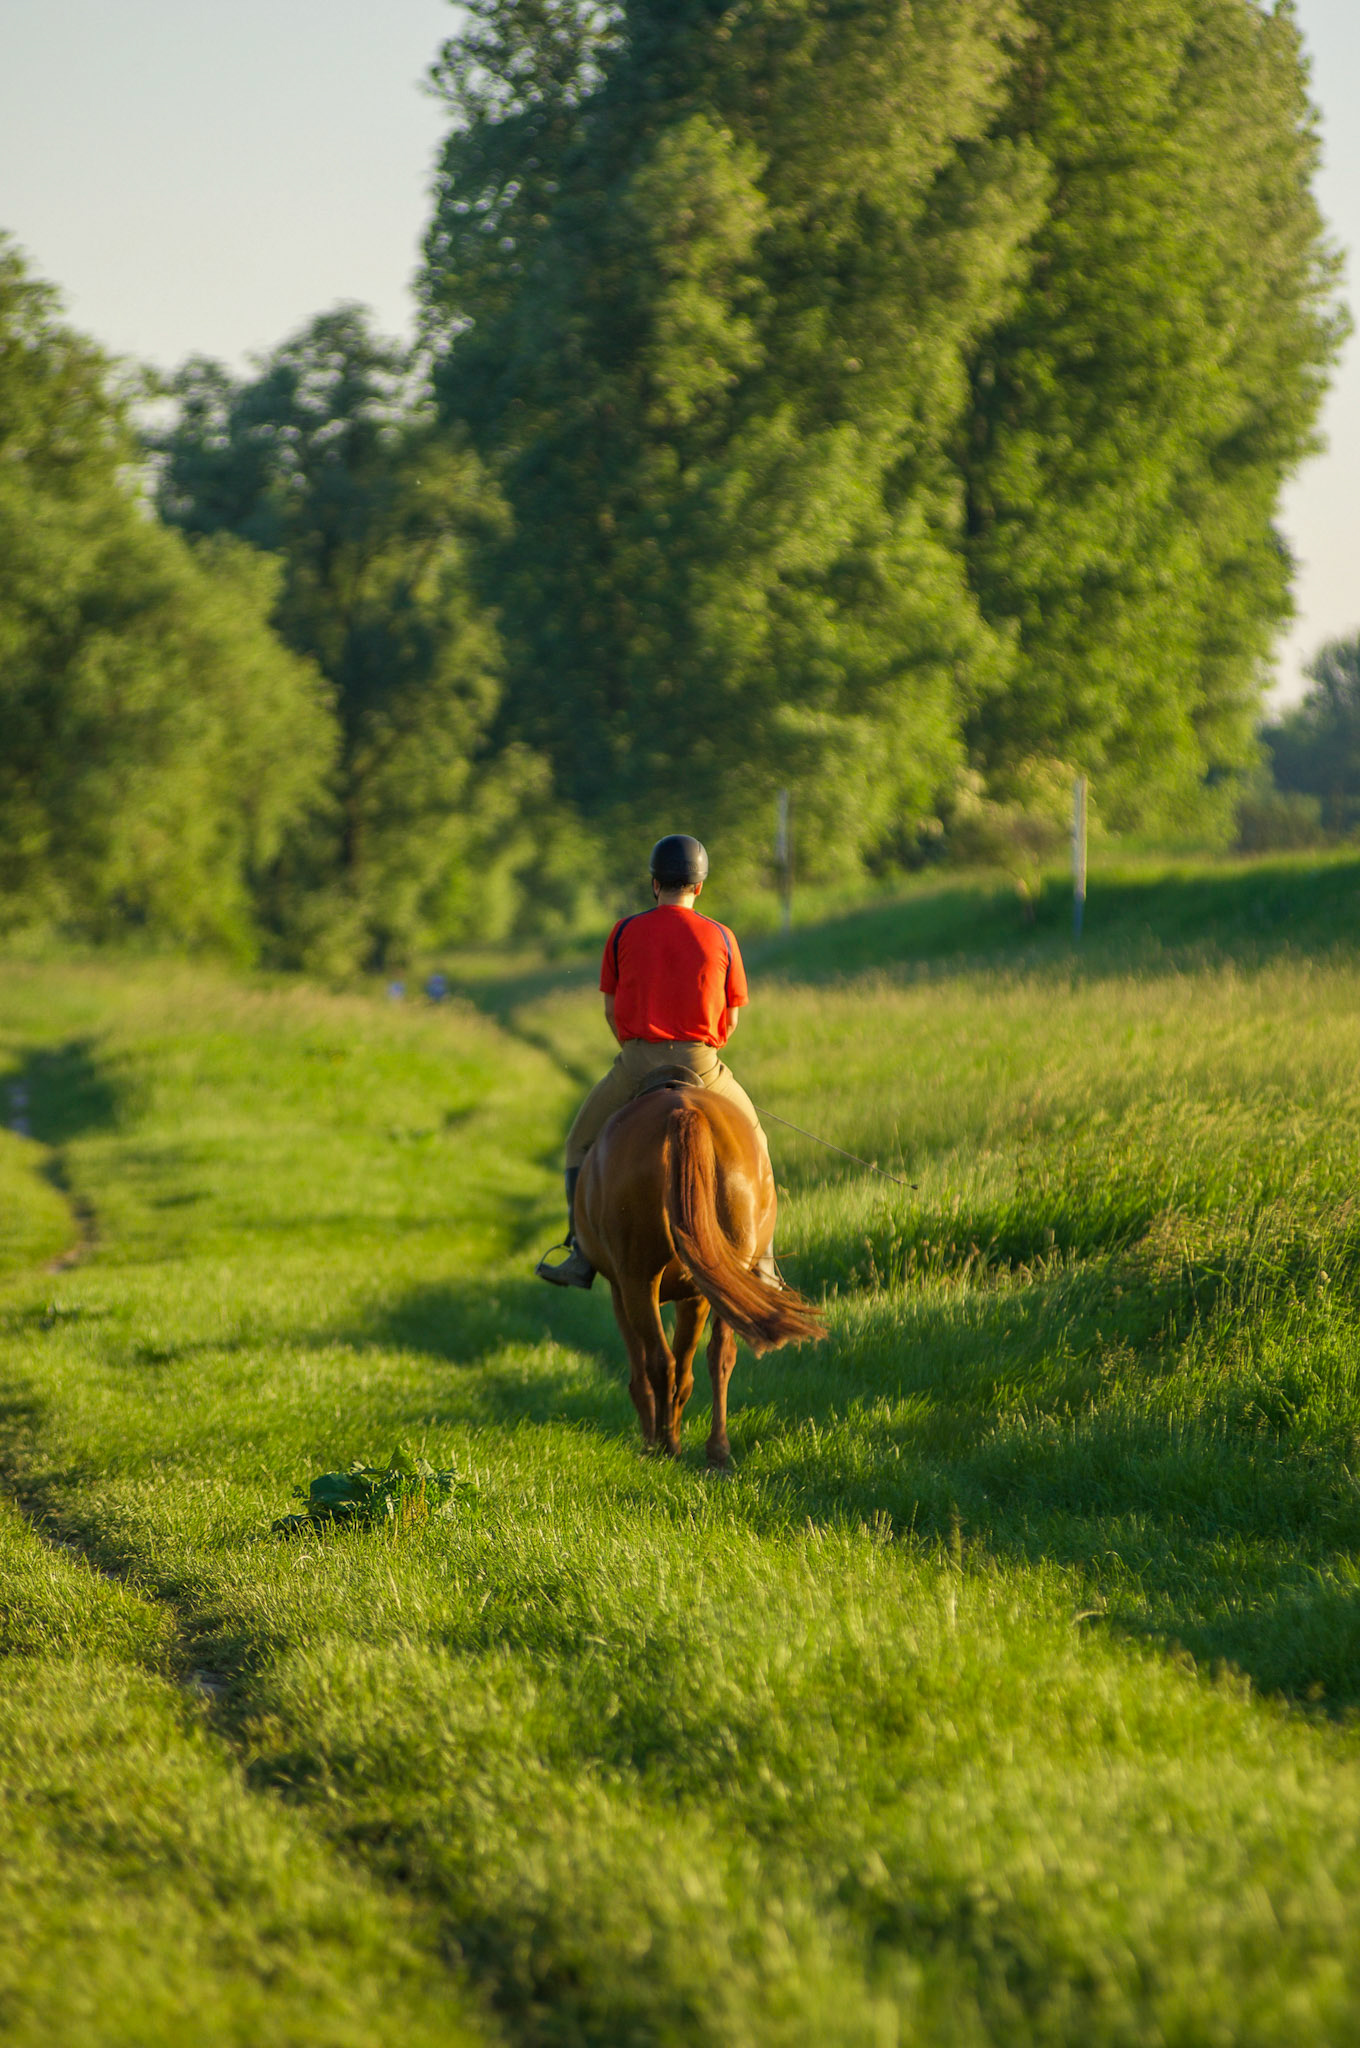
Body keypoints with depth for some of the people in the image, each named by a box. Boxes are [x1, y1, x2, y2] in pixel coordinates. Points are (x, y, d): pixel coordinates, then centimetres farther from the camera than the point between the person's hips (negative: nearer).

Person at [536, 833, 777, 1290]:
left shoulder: (624, 932, 1)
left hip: (637, 1063, -1)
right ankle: (760, 1260, 18)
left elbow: (611, 1010, 6)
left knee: (582, 1143, 21)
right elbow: (730, 1020, 7)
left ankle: (582, 1256, 12)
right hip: (702, 1064, 1)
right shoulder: (721, 938, 2)